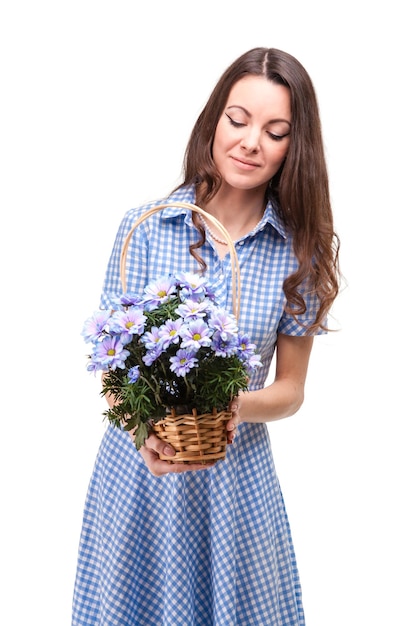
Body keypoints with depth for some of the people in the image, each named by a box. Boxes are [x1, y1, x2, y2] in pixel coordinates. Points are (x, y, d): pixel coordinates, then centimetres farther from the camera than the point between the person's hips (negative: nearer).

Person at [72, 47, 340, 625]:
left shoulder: (300, 250, -5)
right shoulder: (147, 226, -7)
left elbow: (290, 388, 0)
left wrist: (233, 407, -21)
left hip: (238, 476, 1)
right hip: (140, 465, 0)